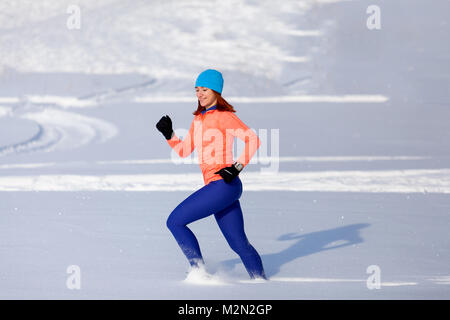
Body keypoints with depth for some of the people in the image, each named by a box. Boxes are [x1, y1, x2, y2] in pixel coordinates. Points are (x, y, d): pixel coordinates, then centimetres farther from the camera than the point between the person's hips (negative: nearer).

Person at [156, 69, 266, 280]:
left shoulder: (224, 116, -8)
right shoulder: (199, 118, 18)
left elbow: (253, 140, -15)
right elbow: (184, 151, 20)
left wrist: (237, 167, -20)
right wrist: (169, 134, 5)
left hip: (223, 185, -9)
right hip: (217, 187, 9)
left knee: (175, 221, -6)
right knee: (238, 243, 12)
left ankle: (200, 271, -3)